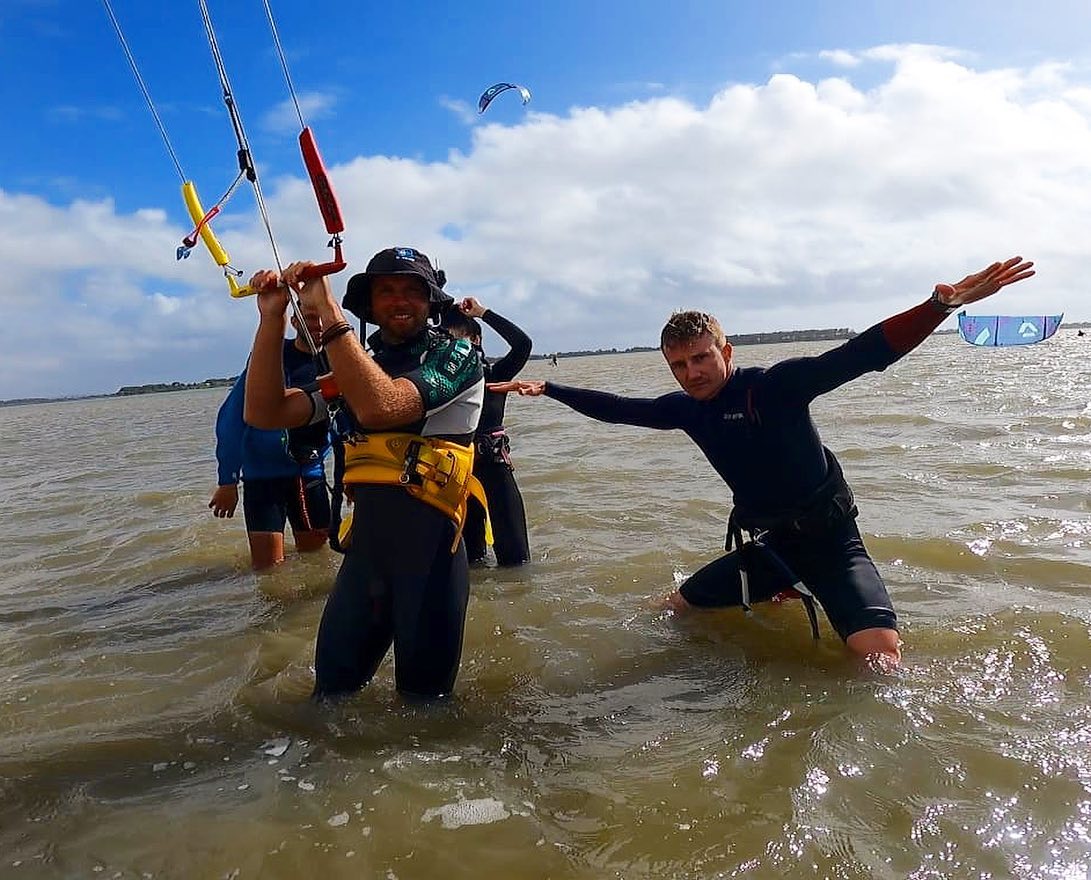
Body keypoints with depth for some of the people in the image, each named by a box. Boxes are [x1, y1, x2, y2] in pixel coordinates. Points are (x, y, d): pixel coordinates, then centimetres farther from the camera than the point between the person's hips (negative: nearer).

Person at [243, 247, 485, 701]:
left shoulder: (456, 354, -4)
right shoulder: (354, 367, 14)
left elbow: (379, 407, -23)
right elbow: (263, 414, 3)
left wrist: (328, 311, -21)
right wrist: (272, 318, -5)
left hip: (429, 549, -5)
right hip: (364, 545, 5)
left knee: (423, 702, 11)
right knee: (330, 695, 14)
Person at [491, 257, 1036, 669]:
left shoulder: (775, 385, -18)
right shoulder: (684, 409, 0)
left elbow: (861, 355, -27)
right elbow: (616, 408, 9)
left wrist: (942, 303, -40)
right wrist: (546, 389, 9)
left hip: (829, 537, -6)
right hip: (766, 543, 7)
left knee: (880, 650, -29)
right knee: (675, 609, 16)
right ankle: (780, 593, 34)